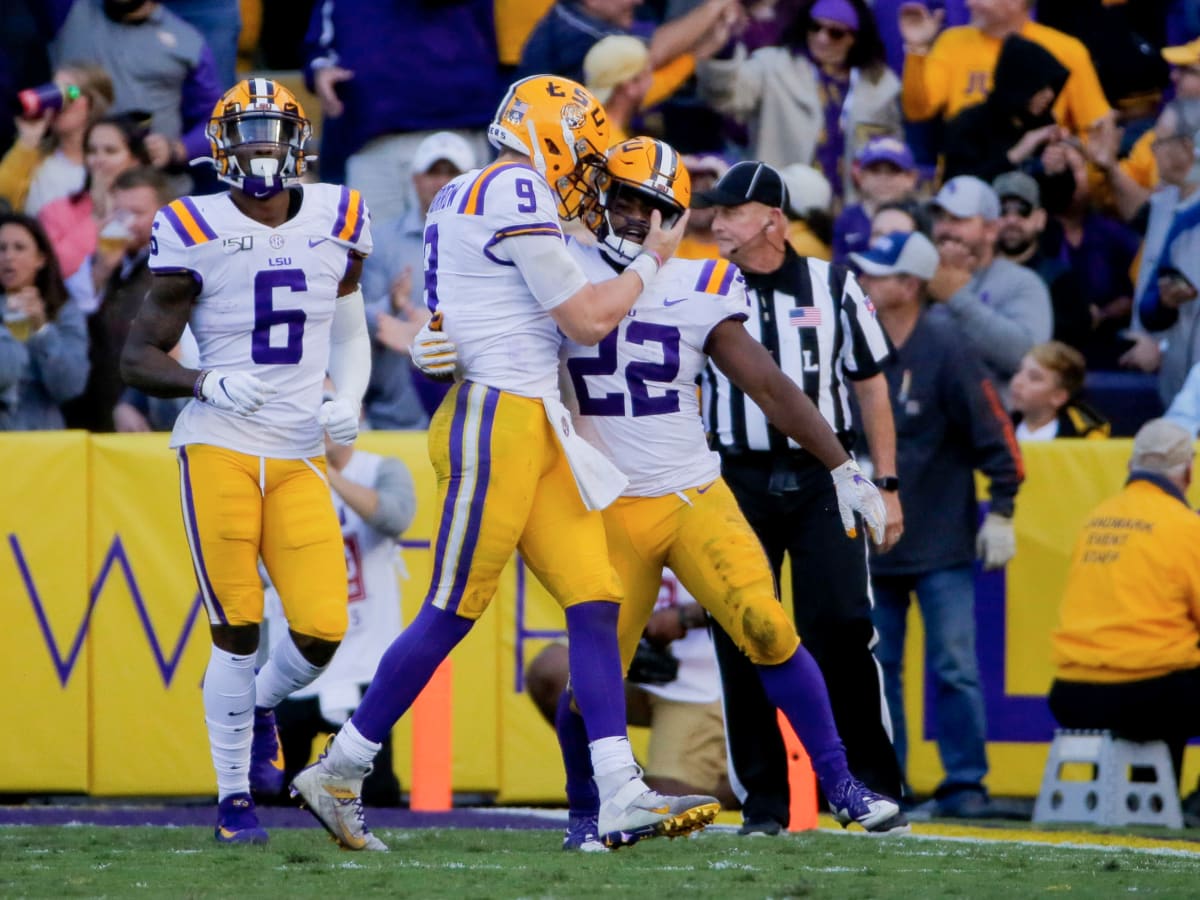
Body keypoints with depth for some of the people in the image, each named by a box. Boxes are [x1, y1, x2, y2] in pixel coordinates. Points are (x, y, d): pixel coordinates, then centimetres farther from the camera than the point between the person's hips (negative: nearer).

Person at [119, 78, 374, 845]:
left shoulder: (335, 222, 7)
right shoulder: (195, 233, -5)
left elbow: (350, 335, 21)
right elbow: (139, 357, -3)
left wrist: (349, 400, 2)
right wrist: (207, 384, -21)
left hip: (301, 457, 3)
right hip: (220, 446, -3)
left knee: (322, 630, -6)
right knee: (239, 630, -4)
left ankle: (261, 703, 28)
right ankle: (235, 798, 10)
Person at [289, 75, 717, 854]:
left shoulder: (462, 199, 19)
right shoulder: (517, 193, -11)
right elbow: (587, 320, -9)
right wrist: (650, 265, 4)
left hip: (536, 430, 10)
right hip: (497, 420, -10)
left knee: (595, 602, 1)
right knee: (453, 612, -4)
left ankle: (622, 801, -5)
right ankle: (338, 774, 5)